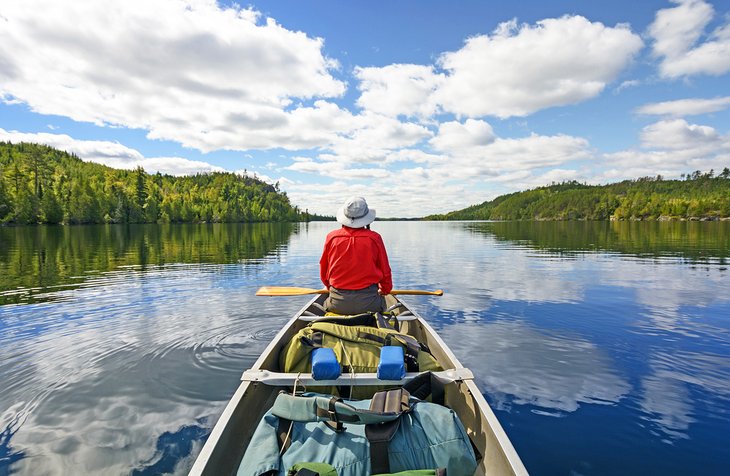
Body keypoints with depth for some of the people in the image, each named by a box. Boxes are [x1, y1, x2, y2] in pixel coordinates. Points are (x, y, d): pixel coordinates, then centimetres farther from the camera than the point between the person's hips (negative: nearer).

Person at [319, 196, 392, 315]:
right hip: (368, 303, 0)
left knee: (327, 303, 31)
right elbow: (385, 271, 3)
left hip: (337, 305, 1)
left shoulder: (332, 237, -4)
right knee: (380, 301, 31)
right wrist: (385, 289, 25)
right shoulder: (374, 238, -8)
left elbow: (323, 271, 9)